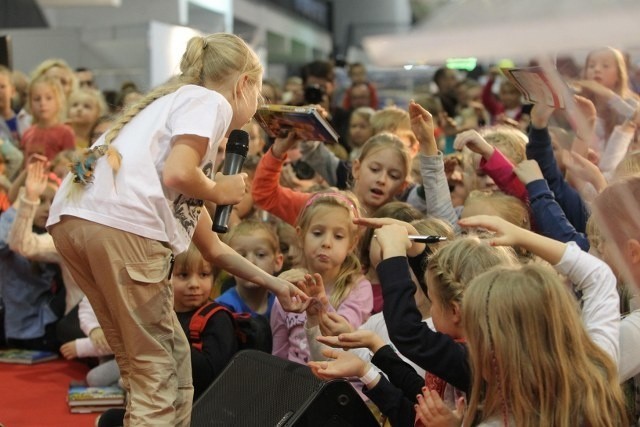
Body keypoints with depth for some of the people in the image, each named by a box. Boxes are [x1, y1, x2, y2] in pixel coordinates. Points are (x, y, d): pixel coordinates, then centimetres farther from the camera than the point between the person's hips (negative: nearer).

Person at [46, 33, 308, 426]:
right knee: (161, 369, 2)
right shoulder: (210, 101, 9)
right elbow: (176, 175, -12)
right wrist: (221, 191, 9)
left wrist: (273, 283, 45)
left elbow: (211, 248, 38)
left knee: (145, 366, 19)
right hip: (121, 224, -9)